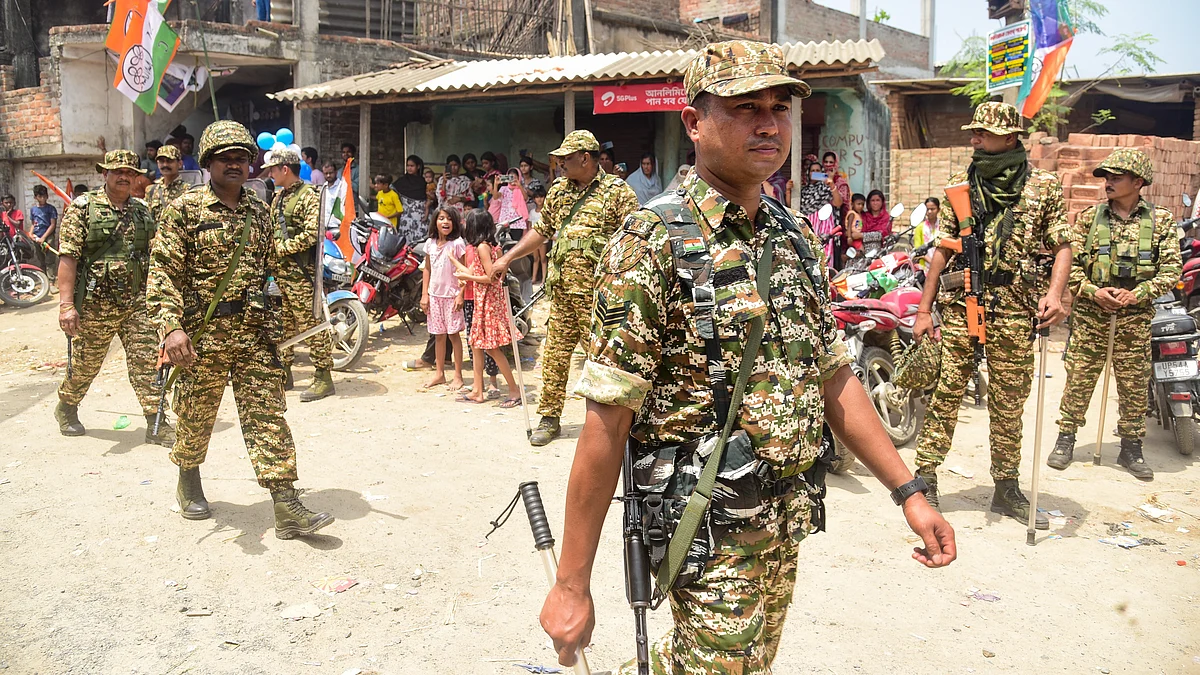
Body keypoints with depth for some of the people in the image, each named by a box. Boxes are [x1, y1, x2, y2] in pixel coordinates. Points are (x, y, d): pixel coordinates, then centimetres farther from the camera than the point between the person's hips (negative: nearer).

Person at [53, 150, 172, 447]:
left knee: (147, 362, -3)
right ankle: (66, 409, 38)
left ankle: (156, 425, 1)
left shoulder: (142, 210, 9)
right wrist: (66, 303, -18)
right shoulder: (82, 208, -5)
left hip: (138, 302, 3)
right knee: (85, 364, 12)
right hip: (95, 303, -3)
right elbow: (68, 257, -11)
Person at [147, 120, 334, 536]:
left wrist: (277, 321, 19)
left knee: (268, 415, -2)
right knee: (196, 416, 12)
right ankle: (188, 484, 39)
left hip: (255, 332, 3)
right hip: (203, 333, -3)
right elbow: (164, 273, -9)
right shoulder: (185, 210, -3)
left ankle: (287, 507, -4)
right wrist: (171, 326, -20)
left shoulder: (260, 212, 11)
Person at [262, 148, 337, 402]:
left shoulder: (308, 195, -9)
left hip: (301, 271, -9)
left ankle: (323, 377, -2)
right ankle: (284, 374, 24)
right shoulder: (278, 198, 18)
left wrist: (281, 248, -14)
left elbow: (311, 235, -19)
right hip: (278, 271, 9)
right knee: (283, 324, 14)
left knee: (311, 324, -6)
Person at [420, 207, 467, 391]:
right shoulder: (430, 243, 6)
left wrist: (461, 294, -16)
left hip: (452, 295, -5)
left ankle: (458, 376, 8)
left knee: (453, 334, 0)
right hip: (434, 294, 5)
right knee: (439, 335, 12)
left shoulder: (457, 243, -9)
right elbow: (427, 269, 12)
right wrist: (424, 294, 7)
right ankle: (439, 373, 21)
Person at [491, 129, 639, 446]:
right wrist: (507, 258, 19)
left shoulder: (617, 191, -4)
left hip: (597, 290, -6)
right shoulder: (558, 190, 15)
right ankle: (549, 417, 20)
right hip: (561, 287, 6)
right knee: (555, 351, 9)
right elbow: (541, 231, 23)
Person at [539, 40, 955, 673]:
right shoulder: (653, 243, -16)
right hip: (710, 533, -7)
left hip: (785, 521, 7)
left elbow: (834, 379, 12)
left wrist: (907, 491, 7)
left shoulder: (794, 237, 5)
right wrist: (572, 583, -17)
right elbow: (606, 422, -18)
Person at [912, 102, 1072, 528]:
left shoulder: (1044, 186, 4)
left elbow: (1062, 245, 4)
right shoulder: (960, 185, 8)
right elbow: (943, 248, 10)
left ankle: (1006, 489, 20)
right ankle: (925, 477, 6)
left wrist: (1055, 292, -15)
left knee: (1009, 404, 8)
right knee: (945, 393, -2)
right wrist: (924, 309, 6)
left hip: (1015, 311, 0)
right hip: (961, 304, 1)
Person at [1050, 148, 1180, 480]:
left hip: (1135, 318, 0)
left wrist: (1138, 293, -15)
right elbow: (1069, 262, 1)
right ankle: (1066, 439, 13)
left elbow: (1172, 269, -1)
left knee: (1135, 385, 7)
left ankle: (1131, 448, 19)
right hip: (1090, 314, 0)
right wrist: (1093, 291, -13)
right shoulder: (1088, 217, 3)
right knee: (1078, 378, 2)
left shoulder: (1161, 221, 2)